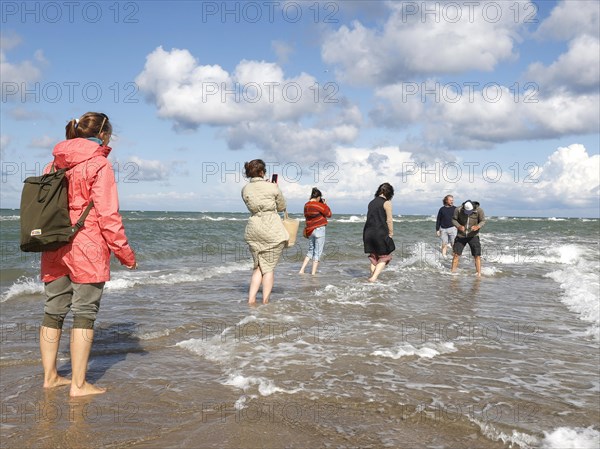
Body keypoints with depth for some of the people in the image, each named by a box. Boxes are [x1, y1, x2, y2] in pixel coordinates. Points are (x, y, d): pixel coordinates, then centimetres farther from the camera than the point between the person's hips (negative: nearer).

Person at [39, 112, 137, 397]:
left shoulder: (55, 164, 12)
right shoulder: (99, 164, -8)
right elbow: (107, 213, -13)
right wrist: (124, 252, -7)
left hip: (54, 250, 7)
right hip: (87, 248, -7)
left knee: (53, 312, 13)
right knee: (84, 314, 0)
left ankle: (50, 376, 23)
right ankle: (78, 384, 3)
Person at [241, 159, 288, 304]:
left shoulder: (245, 190, 3)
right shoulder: (272, 187, -9)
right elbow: (282, 207, 5)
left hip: (253, 230, 4)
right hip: (273, 230, -4)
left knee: (258, 266, 16)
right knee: (269, 267, 5)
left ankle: (251, 299, 8)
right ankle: (265, 301, 7)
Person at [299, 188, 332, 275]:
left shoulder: (306, 205, 5)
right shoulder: (319, 205, -15)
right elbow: (329, 214, -5)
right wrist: (324, 203, 3)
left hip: (309, 231, 7)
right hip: (319, 230, -7)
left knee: (311, 251, 19)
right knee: (317, 252, 2)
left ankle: (302, 270, 13)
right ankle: (313, 273, 2)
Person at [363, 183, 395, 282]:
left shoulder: (371, 202, 14)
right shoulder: (386, 203, -5)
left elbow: (370, 218, 15)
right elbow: (389, 220, -7)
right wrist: (391, 233, 3)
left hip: (368, 232, 6)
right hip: (380, 233, -6)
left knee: (374, 256, 19)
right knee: (384, 256, 6)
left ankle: (372, 276, 14)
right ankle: (374, 277, -7)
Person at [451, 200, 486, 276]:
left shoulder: (479, 210, -14)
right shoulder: (458, 210, -14)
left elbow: (483, 221, -3)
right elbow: (454, 219, -1)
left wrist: (478, 226, -24)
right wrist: (458, 226, -21)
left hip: (473, 236, 0)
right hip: (461, 235, 1)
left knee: (477, 256, -3)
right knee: (456, 254, -2)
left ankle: (479, 274, 4)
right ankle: (453, 272, 8)